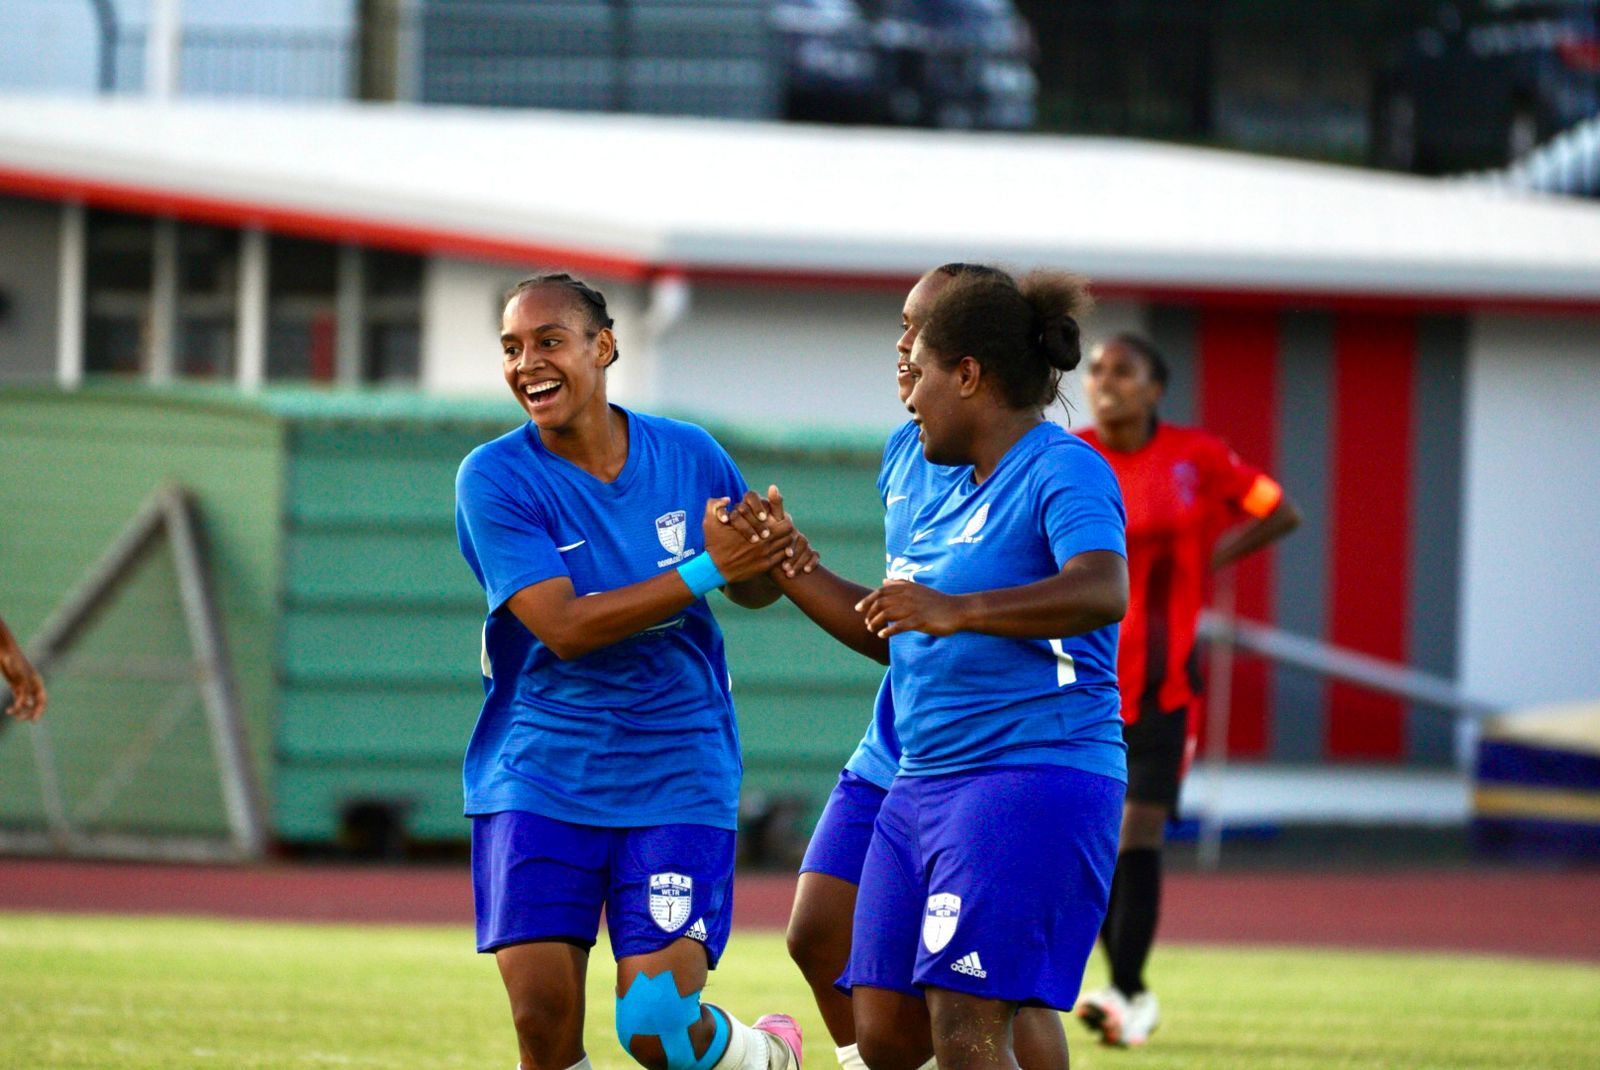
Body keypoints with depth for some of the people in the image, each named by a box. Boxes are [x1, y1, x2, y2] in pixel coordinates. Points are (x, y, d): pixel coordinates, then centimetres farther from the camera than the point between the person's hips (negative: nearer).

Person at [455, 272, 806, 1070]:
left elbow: (753, 587, 15)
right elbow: (564, 626, -18)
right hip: (537, 778, 0)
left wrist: (766, 560, -9)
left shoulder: (689, 456, 0)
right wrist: (705, 572, -24)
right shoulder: (493, 479, -8)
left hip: (676, 778, 0)